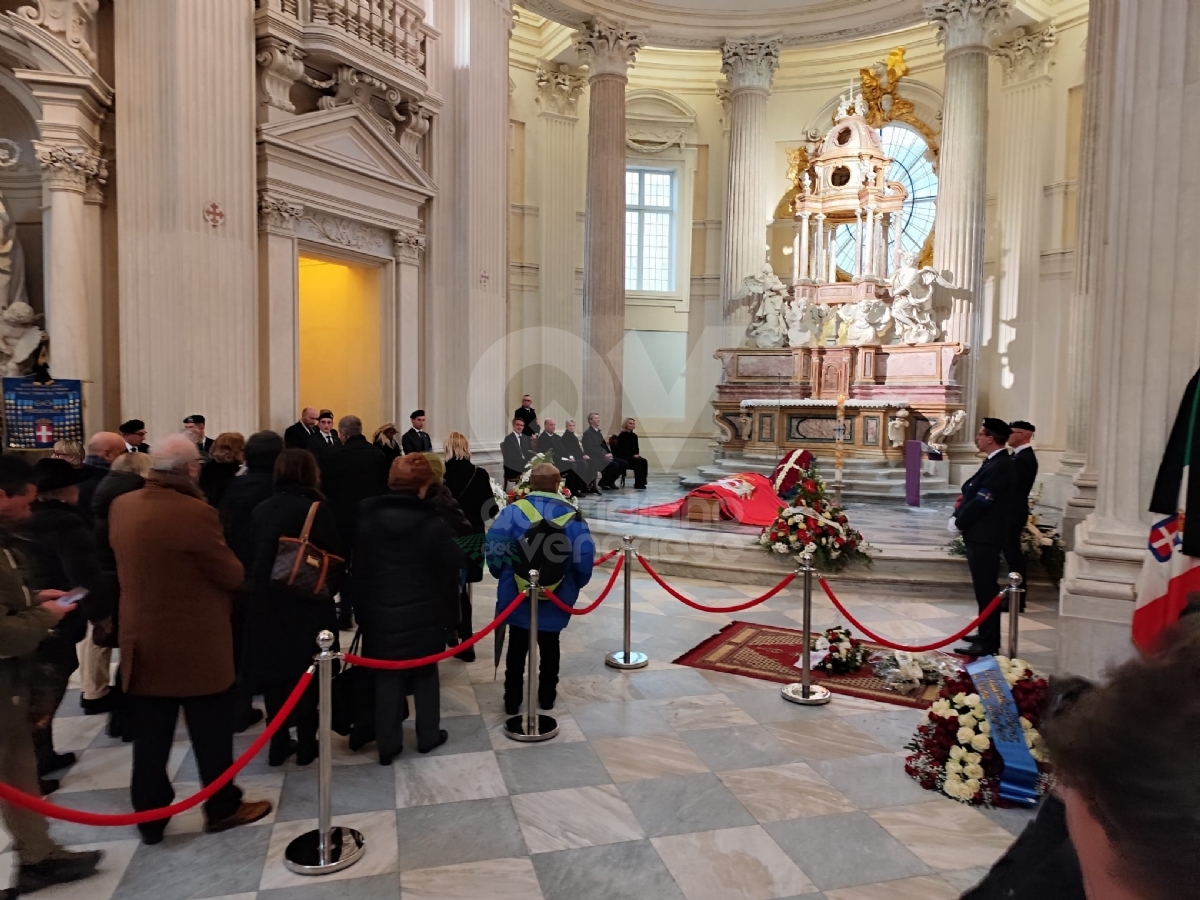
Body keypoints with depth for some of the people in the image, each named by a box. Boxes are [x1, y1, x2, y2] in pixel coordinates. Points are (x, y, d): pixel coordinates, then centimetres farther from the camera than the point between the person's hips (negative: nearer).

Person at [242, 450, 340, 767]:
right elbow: (334, 554, -11)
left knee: (274, 670, 14)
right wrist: (330, 587, 5)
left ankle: (278, 744, 21)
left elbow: (251, 553, 7)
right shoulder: (317, 508, -12)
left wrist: (254, 586, 16)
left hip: (265, 600, 4)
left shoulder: (261, 509, 3)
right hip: (306, 602, -4)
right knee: (306, 673, 8)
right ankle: (306, 744, 17)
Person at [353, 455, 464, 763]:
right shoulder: (433, 523, -14)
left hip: (380, 614, 3)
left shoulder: (368, 519, -2)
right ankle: (428, 735, 25)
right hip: (423, 615, -2)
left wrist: (363, 610, 10)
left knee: (386, 679, 11)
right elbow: (455, 563, -11)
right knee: (425, 674, 14)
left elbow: (359, 569, 3)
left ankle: (387, 744, 17)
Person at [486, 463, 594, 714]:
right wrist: (574, 585, 6)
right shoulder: (572, 516, -9)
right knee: (550, 646, 19)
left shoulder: (513, 510, -10)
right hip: (556, 597, 1)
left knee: (517, 647, 13)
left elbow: (493, 547, -13)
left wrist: (502, 574, 6)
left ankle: (512, 700, 20)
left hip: (516, 593, 0)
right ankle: (547, 696, 30)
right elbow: (585, 557, -12)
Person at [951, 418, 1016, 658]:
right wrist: (965, 498, 1)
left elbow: (981, 501, -21)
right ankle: (987, 635, 29)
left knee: (986, 589, -4)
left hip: (985, 536, -10)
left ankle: (987, 643, 2)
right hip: (982, 534, 10)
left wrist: (958, 522, -10)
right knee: (985, 588, 18)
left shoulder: (999, 466, -20)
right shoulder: (995, 462, 12)